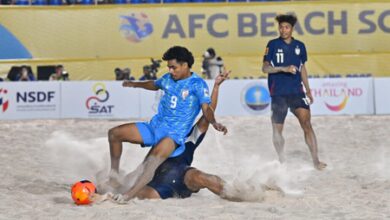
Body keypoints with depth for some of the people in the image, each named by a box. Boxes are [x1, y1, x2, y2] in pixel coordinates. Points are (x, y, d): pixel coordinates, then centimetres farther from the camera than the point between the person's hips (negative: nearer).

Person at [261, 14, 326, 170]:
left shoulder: (300, 46, 9)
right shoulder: (273, 45, 0)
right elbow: (265, 68, -4)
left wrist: (308, 90, 19)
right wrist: (284, 69, -18)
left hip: (297, 92, 1)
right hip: (278, 93, -1)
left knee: (307, 124, -13)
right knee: (277, 129, 4)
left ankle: (316, 161, -14)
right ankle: (282, 161, 22)